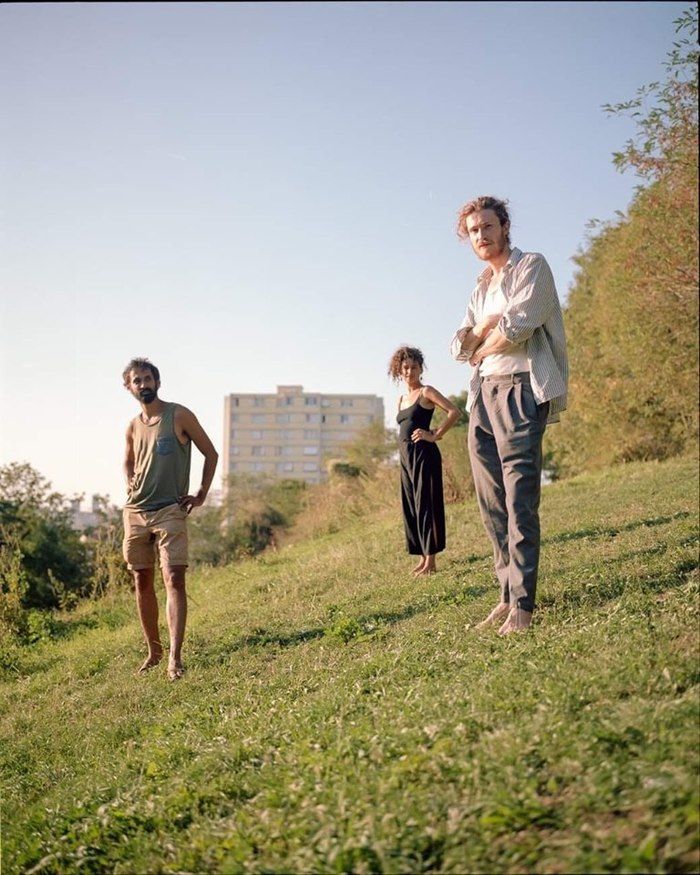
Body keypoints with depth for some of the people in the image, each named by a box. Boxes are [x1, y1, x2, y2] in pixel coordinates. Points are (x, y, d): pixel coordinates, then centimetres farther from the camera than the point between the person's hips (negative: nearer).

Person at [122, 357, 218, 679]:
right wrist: (129, 482, 12)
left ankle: (174, 658, -18)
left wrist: (202, 493, -2)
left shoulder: (179, 415, -2)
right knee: (142, 583, 9)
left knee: (174, 580, -15)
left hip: (170, 511, -5)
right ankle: (153, 652, 21)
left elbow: (211, 453, 4)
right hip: (135, 511, 5)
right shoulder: (133, 427, 13)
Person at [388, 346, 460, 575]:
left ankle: (431, 560, -6)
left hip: (423, 453, -8)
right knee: (410, 508, 8)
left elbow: (454, 412, -13)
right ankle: (423, 558, 15)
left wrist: (434, 435, -13)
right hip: (406, 456, 8)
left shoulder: (426, 391, -4)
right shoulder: (401, 399, 17)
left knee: (426, 505, -8)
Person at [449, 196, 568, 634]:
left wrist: (482, 348, 4)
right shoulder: (482, 287, 24)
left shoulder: (532, 266, 2)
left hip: (520, 388, -7)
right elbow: (461, 347, 15)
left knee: (520, 499, -13)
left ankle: (523, 603, -14)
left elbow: (517, 327, -13)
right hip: (482, 394, 8)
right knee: (492, 503, 4)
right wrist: (486, 325, -4)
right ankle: (509, 594, 9)